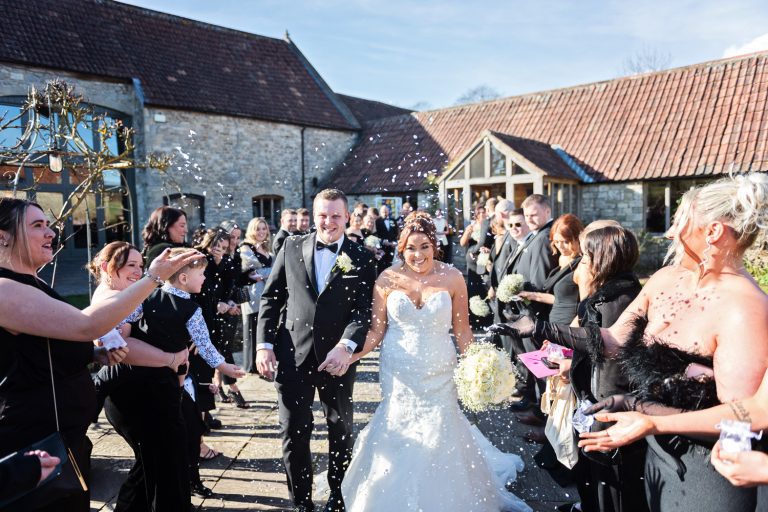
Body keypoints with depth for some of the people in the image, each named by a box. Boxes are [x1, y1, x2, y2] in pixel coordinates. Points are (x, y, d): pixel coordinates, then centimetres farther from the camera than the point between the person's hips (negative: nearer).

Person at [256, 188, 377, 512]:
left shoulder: (361, 259, -2)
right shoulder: (291, 248, 3)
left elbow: (365, 310, -9)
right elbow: (270, 298, 5)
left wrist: (346, 346, -25)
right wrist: (264, 344, -2)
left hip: (337, 359, 0)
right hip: (292, 355, 1)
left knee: (341, 430, 16)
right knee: (294, 432, 8)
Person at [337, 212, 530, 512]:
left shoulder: (452, 278, -7)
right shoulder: (387, 279, -7)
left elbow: (462, 330, 0)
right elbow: (377, 330, -4)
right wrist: (352, 353, -19)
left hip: (438, 373, 0)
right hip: (398, 373, 0)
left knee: (439, 439, 11)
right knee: (397, 438, 10)